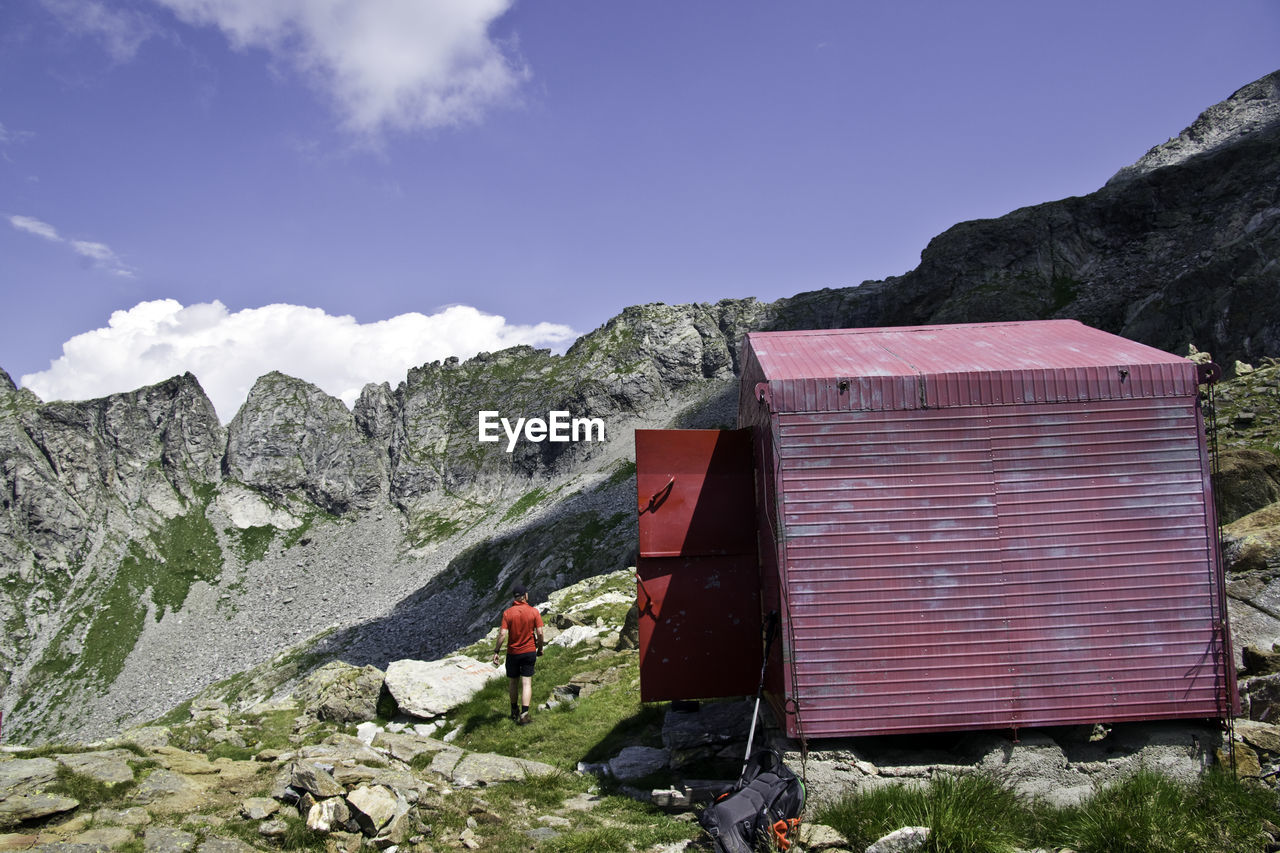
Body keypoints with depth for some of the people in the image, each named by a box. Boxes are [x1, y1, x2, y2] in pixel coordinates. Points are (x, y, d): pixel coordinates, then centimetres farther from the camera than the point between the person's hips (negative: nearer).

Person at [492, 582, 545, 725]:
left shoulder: (507, 613, -8)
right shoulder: (534, 611, -7)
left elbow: (503, 634, -13)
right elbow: (540, 633, -8)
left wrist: (496, 651, -5)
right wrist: (540, 648, 7)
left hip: (513, 653, 0)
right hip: (530, 652, 0)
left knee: (513, 682, 17)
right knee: (526, 683, 1)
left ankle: (515, 712, 30)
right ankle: (524, 713, -11)